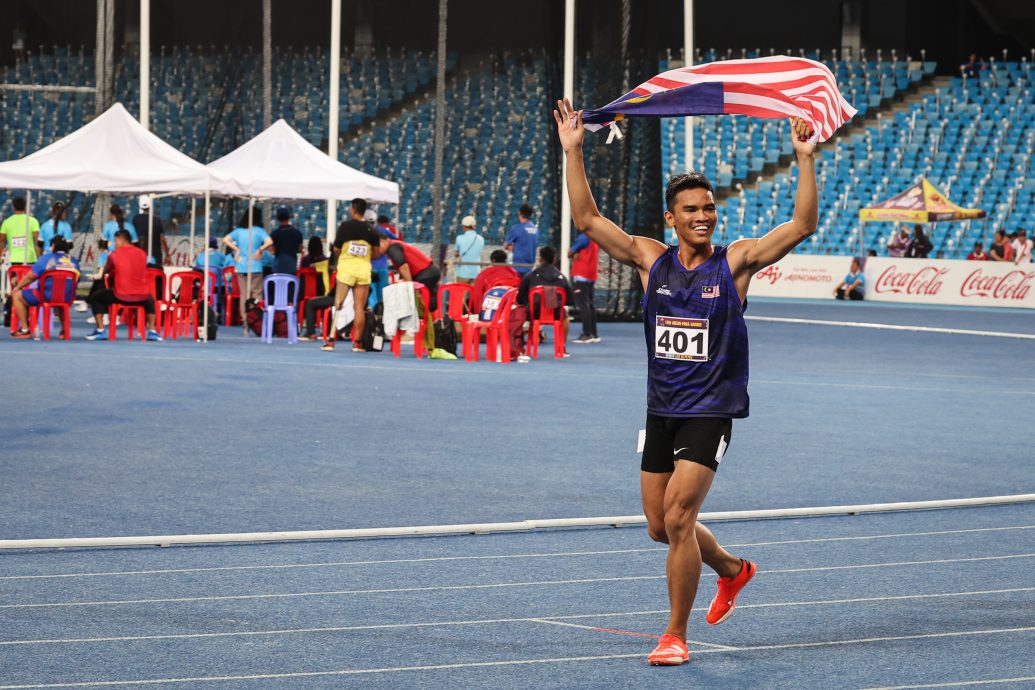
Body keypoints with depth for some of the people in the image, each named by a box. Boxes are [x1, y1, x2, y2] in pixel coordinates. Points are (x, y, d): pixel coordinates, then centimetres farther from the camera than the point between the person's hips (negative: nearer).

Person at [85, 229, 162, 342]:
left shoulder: (114, 255, -3)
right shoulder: (142, 254, 7)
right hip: (141, 297, 3)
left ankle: (101, 331, 11)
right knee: (149, 300, 38)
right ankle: (152, 332, 25)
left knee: (95, 298, 19)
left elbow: (106, 272, 16)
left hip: (120, 297, -3)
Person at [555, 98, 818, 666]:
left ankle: (675, 635, -2)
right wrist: (572, 153, -6)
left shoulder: (736, 261, -5)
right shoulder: (651, 260, 3)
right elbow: (587, 219, 2)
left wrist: (804, 161, -20)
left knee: (677, 518, -14)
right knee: (661, 527, 13)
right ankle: (732, 570, 41)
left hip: (710, 411, -5)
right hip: (661, 410, 5)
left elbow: (803, 224, -11)